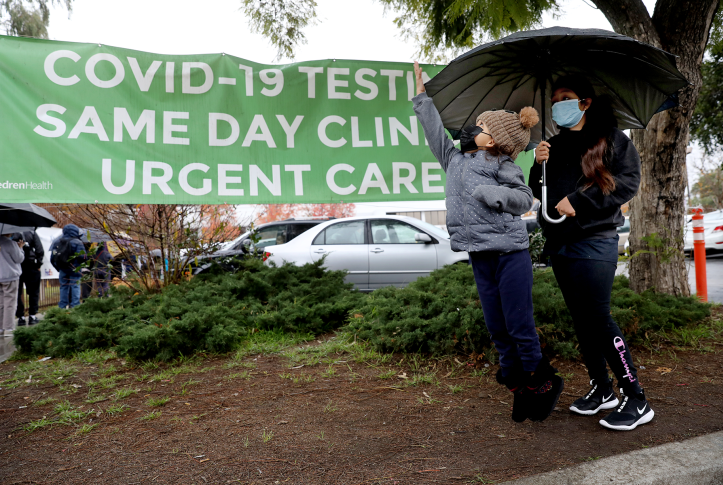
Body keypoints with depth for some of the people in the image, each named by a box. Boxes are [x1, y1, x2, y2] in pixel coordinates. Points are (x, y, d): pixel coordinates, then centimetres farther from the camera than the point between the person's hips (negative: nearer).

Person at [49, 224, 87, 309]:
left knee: (63, 287, 13)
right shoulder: (77, 242, -10)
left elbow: (52, 259, 11)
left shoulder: (56, 242, 9)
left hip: (62, 270, 5)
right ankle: (75, 307, -7)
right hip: (74, 270, -5)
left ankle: (62, 307, 14)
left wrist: (58, 268, 20)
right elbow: (82, 257, -18)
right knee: (75, 287, -2)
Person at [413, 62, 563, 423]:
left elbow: (524, 198, -3)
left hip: (510, 254, -5)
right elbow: (434, 130, 25)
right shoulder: (454, 159, 17)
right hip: (480, 257, 6)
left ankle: (540, 382, 17)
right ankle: (518, 386, 22)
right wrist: (421, 92, 30)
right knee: (496, 328, 9)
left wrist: (491, 193, -18)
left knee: (519, 325, -2)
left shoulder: (500, 163, 2)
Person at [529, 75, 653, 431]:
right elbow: (539, 192, 15)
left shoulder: (612, 138, 3)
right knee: (581, 319, 10)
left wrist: (578, 202, -16)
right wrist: (539, 166, -4)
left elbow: (628, 181, -9)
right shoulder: (555, 145, 17)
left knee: (598, 318, -10)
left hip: (594, 241, -6)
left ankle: (636, 400, 1)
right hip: (559, 243, 6)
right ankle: (601, 390, 23)